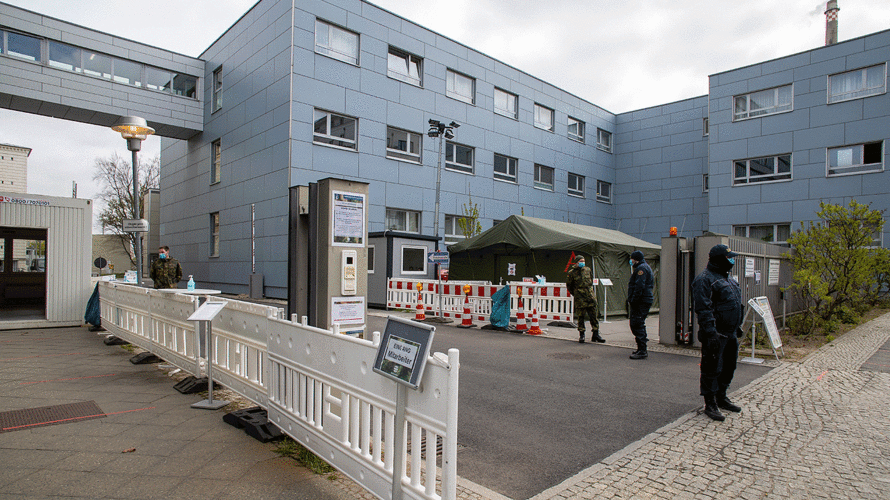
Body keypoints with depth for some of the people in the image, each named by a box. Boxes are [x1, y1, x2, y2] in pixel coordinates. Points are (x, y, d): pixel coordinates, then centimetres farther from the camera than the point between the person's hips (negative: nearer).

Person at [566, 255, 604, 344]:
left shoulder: (588, 270, 10)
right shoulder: (572, 272, -2)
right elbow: (568, 285, 8)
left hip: (590, 296, 4)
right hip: (580, 298, -4)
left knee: (593, 316, 4)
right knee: (580, 316, 0)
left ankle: (595, 335, 12)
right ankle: (581, 335, 10)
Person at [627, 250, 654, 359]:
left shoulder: (641, 268, -13)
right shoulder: (645, 267, 22)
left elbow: (639, 286, -22)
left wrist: (633, 300, -20)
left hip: (641, 301, -11)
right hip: (644, 301, 11)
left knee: (638, 325, -10)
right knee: (636, 325, 16)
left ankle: (642, 351, -8)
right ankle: (641, 349, 22)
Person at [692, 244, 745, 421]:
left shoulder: (728, 278, 16)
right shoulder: (704, 280, -15)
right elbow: (703, 309, -21)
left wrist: (738, 326, 22)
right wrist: (711, 333, -26)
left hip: (730, 333, 10)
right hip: (716, 334, -9)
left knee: (729, 367, 17)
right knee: (712, 369, -1)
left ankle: (721, 398, 32)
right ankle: (710, 404, 9)